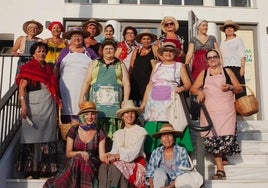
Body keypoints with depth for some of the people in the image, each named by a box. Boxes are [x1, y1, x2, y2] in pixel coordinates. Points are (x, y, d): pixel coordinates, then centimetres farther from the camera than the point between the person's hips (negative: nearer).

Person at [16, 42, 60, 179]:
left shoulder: (48, 69, 20)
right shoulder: (28, 67, 1)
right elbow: (22, 87, -8)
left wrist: (57, 99, 7)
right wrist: (24, 106, -18)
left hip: (49, 105, 6)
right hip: (35, 105, -6)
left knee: (47, 136, 6)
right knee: (34, 135, -2)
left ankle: (46, 168, 13)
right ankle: (31, 168, 4)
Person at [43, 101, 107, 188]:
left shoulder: (100, 134, 7)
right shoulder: (74, 130, 7)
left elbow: (101, 156, -2)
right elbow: (68, 153, 6)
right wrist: (80, 153, -14)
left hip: (91, 167, -1)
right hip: (72, 165, 1)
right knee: (78, 158, -34)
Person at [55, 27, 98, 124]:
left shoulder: (89, 52, 16)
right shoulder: (64, 51, 16)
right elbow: (57, 69, 14)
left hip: (84, 87, 0)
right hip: (67, 87, 0)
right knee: (68, 109, -7)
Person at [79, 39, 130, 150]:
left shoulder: (120, 65, 16)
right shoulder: (94, 64, 19)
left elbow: (126, 84, 8)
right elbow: (86, 82, 13)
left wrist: (125, 102, -2)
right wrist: (81, 98, 4)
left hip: (114, 103, -1)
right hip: (97, 102, 1)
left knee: (113, 134, -7)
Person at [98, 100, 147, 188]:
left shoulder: (140, 131, 1)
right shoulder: (117, 133, 18)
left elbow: (134, 152, -10)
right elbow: (114, 151, 6)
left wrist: (117, 156, -21)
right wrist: (110, 155, -18)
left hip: (135, 163, -4)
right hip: (120, 161, 4)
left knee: (115, 167, -34)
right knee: (104, 166, -28)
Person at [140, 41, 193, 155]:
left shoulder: (179, 66, 12)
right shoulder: (157, 66, 20)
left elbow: (188, 84, 7)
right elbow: (150, 84, 18)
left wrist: (181, 88, -15)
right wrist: (144, 101, 13)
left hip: (171, 101, -3)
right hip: (154, 102, 3)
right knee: (153, 128, -5)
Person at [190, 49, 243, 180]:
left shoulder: (227, 71, 17)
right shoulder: (203, 73, 20)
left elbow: (240, 88, 16)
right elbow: (193, 88, 13)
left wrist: (230, 87, -4)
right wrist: (199, 92, -9)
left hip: (226, 111, 0)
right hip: (210, 111, 1)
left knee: (226, 138, -16)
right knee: (213, 139, -12)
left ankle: (224, 155, 13)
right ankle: (220, 170, -10)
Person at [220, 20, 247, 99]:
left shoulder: (238, 40, 10)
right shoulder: (222, 43, 22)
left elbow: (242, 55, 1)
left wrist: (242, 67, -10)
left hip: (236, 67, -4)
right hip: (225, 68, 4)